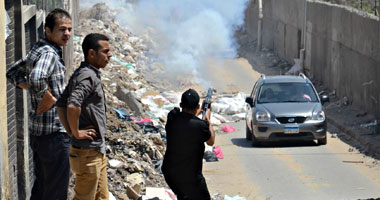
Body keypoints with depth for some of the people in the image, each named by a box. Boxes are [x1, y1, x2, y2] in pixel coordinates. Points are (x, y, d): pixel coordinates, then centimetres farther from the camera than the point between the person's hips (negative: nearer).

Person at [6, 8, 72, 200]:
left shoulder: (37, 50, 11)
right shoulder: (49, 53, -20)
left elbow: (13, 73, 24)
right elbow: (36, 79, -39)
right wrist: (49, 97, -21)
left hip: (37, 130, 10)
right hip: (54, 131, -10)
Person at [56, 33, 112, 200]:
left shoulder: (80, 74, 13)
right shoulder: (88, 76, -20)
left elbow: (61, 104, 18)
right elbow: (73, 106, -35)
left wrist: (71, 131, 9)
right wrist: (76, 133, -22)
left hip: (97, 151, 10)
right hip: (88, 152, -10)